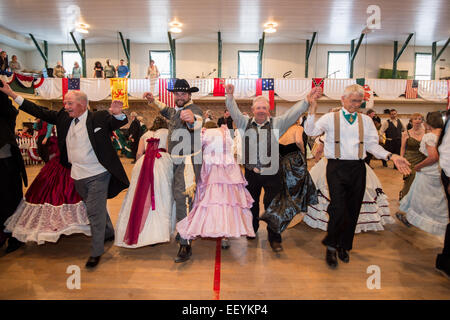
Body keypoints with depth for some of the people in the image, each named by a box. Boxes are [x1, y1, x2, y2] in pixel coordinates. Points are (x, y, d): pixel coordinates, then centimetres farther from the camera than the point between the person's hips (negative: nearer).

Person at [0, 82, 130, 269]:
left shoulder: (100, 118, -10)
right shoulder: (63, 118, 7)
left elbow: (120, 122, -17)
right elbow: (40, 112, 12)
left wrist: (117, 113, -41)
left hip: (97, 175, -6)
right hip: (78, 177, 6)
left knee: (95, 211, -2)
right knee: (96, 209, 21)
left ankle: (96, 252, 12)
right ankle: (109, 233, 43)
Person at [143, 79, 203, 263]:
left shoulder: (193, 109, -12)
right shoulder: (175, 110, 15)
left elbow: (198, 124, -38)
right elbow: (168, 112, 42)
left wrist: (192, 119, -60)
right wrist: (154, 101, 36)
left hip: (189, 162, -9)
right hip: (175, 162, 9)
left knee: (183, 199, -19)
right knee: (178, 197, 17)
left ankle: (185, 245, -15)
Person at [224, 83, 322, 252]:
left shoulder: (276, 123, 0)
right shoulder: (245, 122, 5)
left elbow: (292, 113, -11)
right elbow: (234, 112, -6)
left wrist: (307, 100, -25)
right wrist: (230, 96, -23)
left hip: (271, 173, -2)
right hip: (251, 172, 2)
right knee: (251, 203, 19)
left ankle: (274, 238, 18)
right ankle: (252, 229, 42)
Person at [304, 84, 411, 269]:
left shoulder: (366, 121, 12)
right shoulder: (330, 118, 3)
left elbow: (373, 144, 10)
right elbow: (310, 131, -8)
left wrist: (391, 156, -4)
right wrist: (312, 113, -20)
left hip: (357, 169, 4)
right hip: (336, 168, -4)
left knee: (353, 210, 9)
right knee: (338, 209, -12)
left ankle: (344, 246, 28)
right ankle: (331, 246, 10)